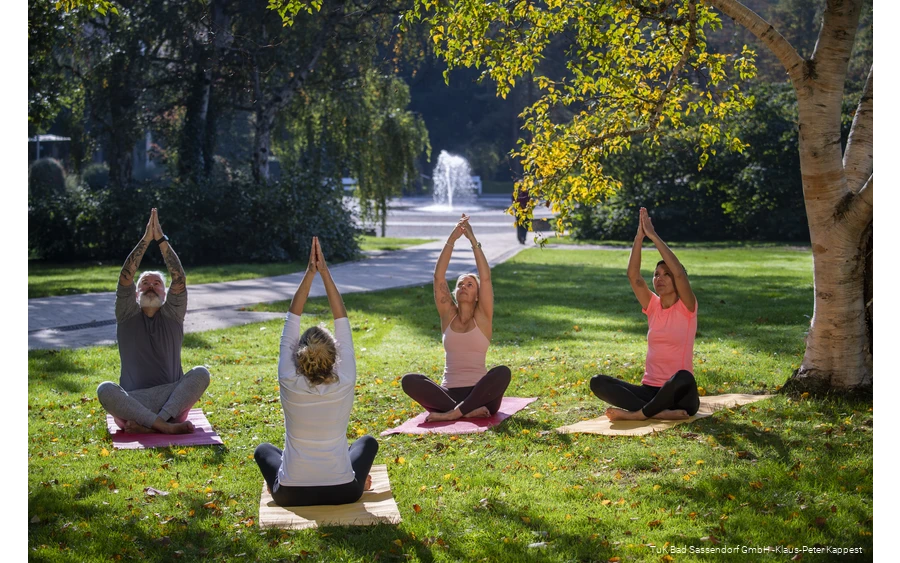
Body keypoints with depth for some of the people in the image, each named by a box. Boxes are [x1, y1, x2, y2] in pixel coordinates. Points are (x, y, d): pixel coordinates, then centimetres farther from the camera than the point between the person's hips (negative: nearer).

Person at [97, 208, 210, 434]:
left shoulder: (172, 314, 13)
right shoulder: (127, 315, 12)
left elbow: (179, 278, -3)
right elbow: (125, 278, -3)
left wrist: (161, 240, -12)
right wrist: (146, 240, -9)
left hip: (173, 399, 1)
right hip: (132, 402, -1)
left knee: (201, 373, -28)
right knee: (105, 390, -33)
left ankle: (152, 424, -34)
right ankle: (165, 425, -36)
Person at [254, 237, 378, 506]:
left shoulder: (289, 384, -15)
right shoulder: (345, 383, -15)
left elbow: (292, 320, -7)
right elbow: (342, 321, -7)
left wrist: (310, 273, -8)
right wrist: (324, 273, -7)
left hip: (291, 494, 0)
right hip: (342, 492, 0)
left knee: (263, 449, 33)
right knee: (368, 442, 31)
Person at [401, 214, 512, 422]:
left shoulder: (482, 317, 6)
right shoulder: (448, 314, 11)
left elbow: (486, 277, -6)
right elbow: (438, 276, 1)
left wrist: (473, 240, -8)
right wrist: (452, 239, -6)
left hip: (478, 393, -2)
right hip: (449, 393, 2)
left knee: (503, 372, -33)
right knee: (409, 380, -25)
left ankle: (453, 413, -34)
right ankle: (468, 411, -34)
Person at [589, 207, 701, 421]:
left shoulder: (686, 308, -3)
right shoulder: (653, 306, 9)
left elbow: (679, 273, -20)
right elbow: (633, 276, -5)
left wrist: (654, 236, -20)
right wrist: (639, 237, -13)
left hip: (678, 395, -5)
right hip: (649, 390, 5)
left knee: (683, 378, -41)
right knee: (598, 382, -18)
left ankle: (637, 414, -26)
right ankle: (659, 412, -29)